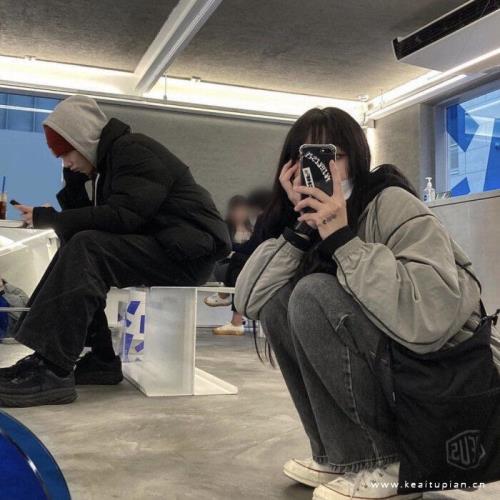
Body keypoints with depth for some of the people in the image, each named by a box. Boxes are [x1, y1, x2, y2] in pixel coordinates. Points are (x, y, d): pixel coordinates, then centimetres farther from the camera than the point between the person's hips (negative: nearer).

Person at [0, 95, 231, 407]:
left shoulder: (133, 151, -11)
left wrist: (46, 218, -19)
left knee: (86, 248, -25)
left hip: (191, 250, -10)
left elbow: (122, 217, -25)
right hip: (162, 247, 10)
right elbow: (91, 218, 11)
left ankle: (52, 371, -27)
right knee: (77, 250, 4)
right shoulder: (111, 158, 18)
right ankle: (101, 359, -1)